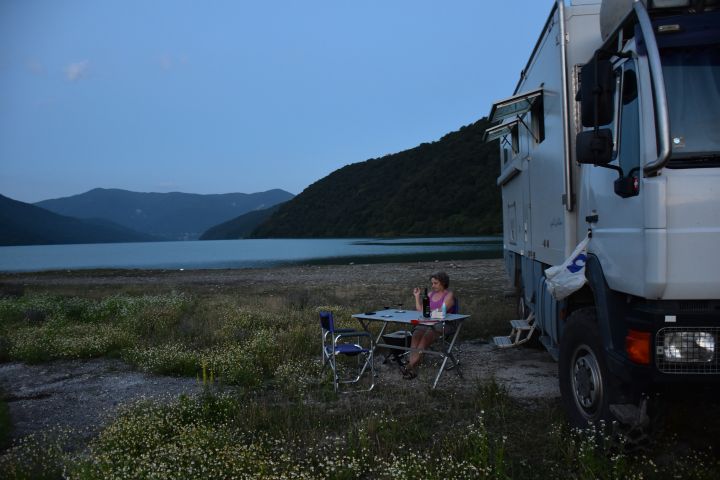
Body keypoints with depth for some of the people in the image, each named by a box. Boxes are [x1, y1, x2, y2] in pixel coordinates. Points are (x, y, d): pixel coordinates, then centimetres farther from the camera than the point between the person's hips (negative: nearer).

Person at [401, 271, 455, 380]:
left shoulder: (449, 295, 3)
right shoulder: (431, 294, 23)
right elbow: (420, 310, 20)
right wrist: (417, 296, 14)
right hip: (427, 324, 5)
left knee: (426, 336, -35)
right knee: (416, 334, -29)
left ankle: (411, 365, -43)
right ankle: (412, 367, -42)